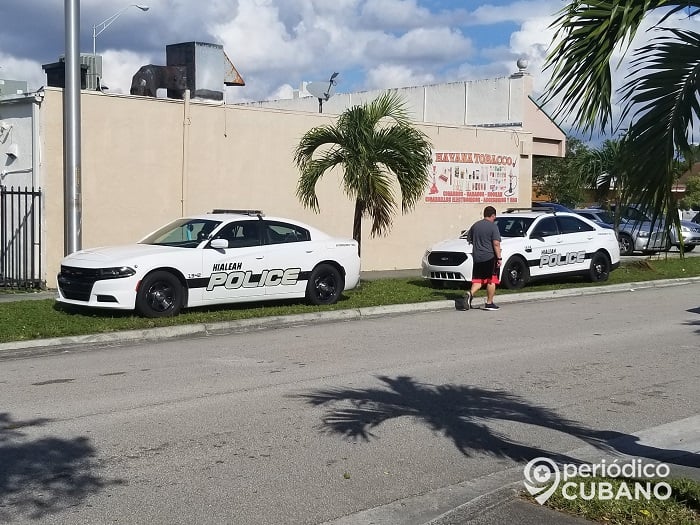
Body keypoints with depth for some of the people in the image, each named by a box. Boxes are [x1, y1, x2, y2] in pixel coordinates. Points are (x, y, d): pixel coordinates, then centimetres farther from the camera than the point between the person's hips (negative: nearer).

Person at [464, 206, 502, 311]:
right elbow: (496, 244, -16)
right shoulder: (493, 227, -10)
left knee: (478, 280, 10)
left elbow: (469, 239, 19)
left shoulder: (475, 225, 9)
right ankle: (489, 303, 6)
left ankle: (470, 293, -15)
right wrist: (499, 258, -13)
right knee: (491, 281, 4)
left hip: (477, 258, 5)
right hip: (490, 258, -5)